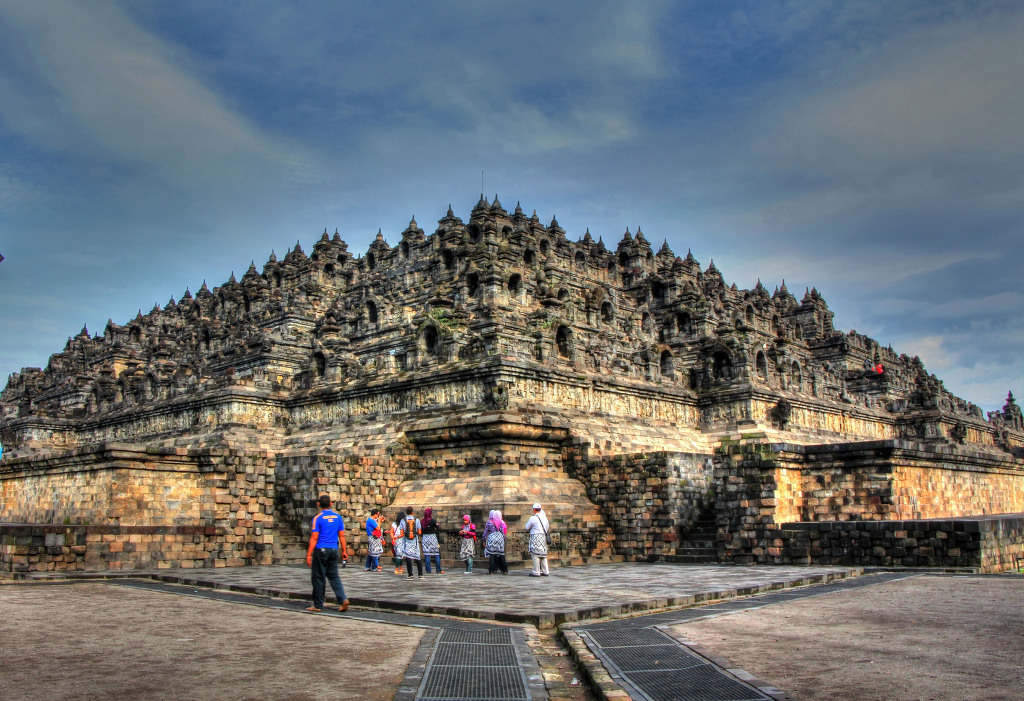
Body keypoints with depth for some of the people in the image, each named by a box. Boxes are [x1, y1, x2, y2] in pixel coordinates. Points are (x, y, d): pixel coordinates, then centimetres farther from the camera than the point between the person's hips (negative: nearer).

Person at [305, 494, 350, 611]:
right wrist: (344, 550, 13)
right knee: (334, 576, 10)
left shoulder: (318, 518, -9)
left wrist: (309, 554, -9)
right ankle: (343, 600, -4)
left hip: (321, 550, -5)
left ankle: (318, 605, 10)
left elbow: (314, 538, -11)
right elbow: (342, 535, 6)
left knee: (318, 577, 5)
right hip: (334, 550, 5)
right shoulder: (337, 516, 6)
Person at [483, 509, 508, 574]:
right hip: (500, 538, 3)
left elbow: (485, 532, 3)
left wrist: (484, 541, 10)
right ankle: (504, 570, 8)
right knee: (501, 555, 7)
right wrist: (503, 540, 18)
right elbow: (503, 532, 9)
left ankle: (491, 571, -5)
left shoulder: (489, 522, 0)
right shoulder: (501, 522, 7)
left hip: (491, 539, -3)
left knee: (491, 555, -2)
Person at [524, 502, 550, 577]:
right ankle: (545, 571, 12)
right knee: (543, 554, 11)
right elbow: (547, 528, 19)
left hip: (536, 537, -7)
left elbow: (527, 527, 2)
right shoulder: (545, 518, 11)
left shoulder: (533, 518, -9)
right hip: (544, 538, 7)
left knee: (535, 554, -5)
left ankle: (536, 572, -7)